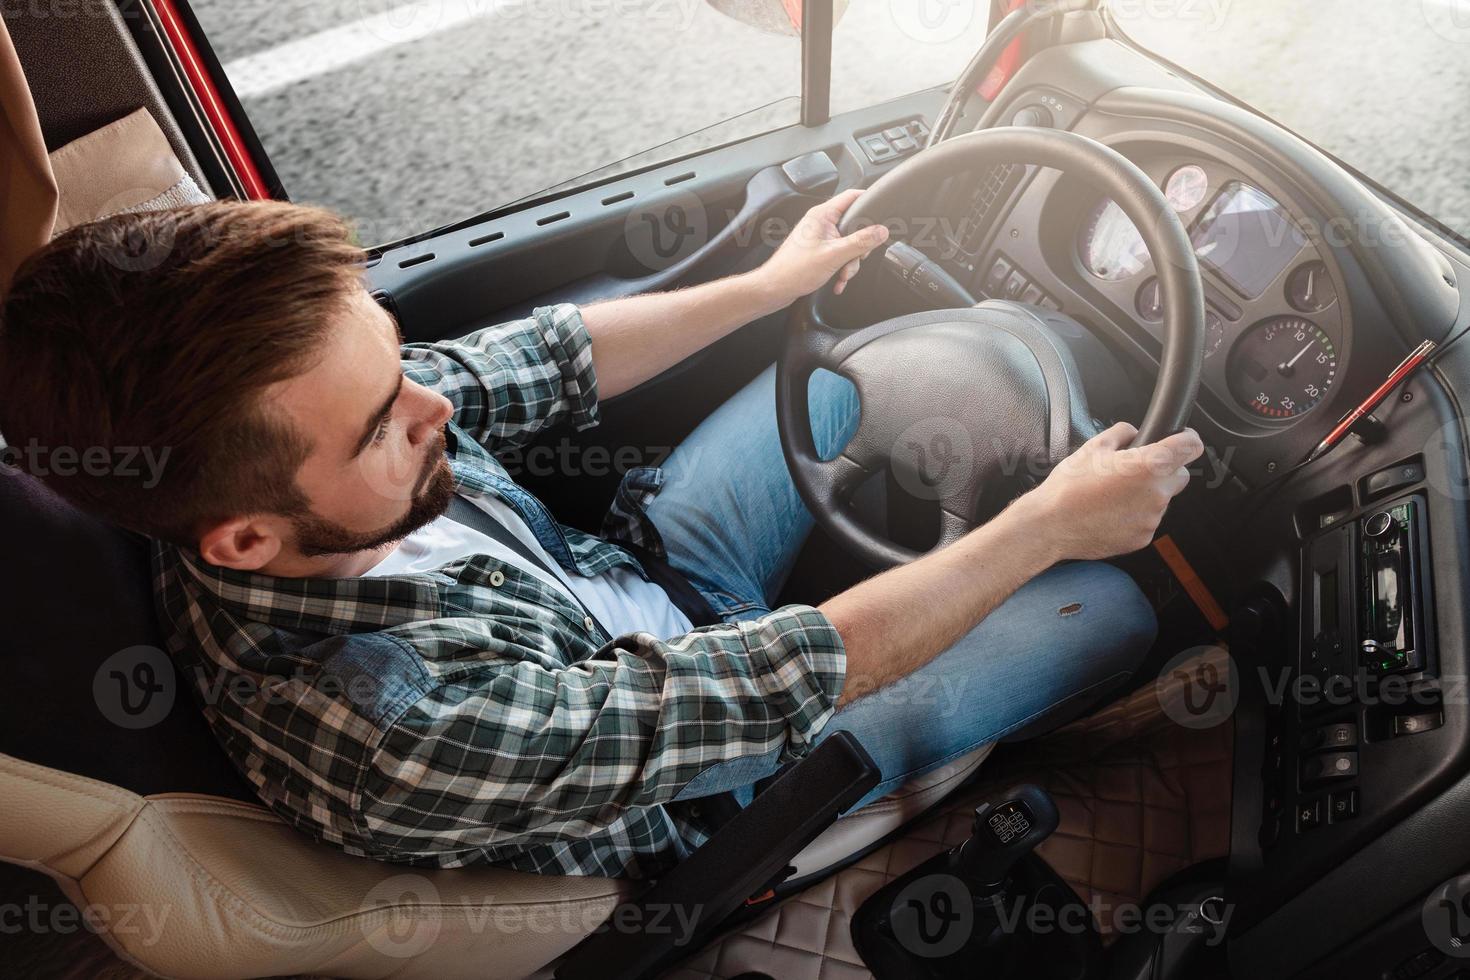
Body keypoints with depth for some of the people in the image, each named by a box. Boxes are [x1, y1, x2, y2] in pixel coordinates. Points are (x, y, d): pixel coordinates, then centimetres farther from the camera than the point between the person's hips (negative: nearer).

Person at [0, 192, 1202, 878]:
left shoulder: (255, 434, -22)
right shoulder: (404, 731, -42)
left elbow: (537, 360, -8)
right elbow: (792, 676, -35)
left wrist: (768, 286, 1)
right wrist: (1050, 527, -25)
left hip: (629, 569, 6)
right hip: (708, 807, -5)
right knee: (1110, 608, -4)